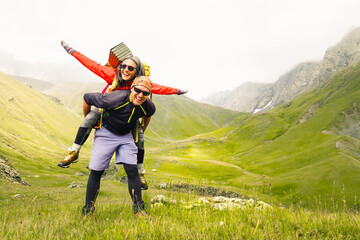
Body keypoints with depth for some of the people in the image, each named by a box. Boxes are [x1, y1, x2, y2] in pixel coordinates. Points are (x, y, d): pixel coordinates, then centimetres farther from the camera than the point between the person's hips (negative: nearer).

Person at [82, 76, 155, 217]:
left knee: (132, 171, -7)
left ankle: (139, 208, 7)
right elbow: (87, 98, -17)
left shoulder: (148, 107, -18)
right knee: (96, 172, -1)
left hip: (126, 136, 3)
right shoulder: (115, 99, -32)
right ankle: (87, 211, 15)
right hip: (106, 133, -3)